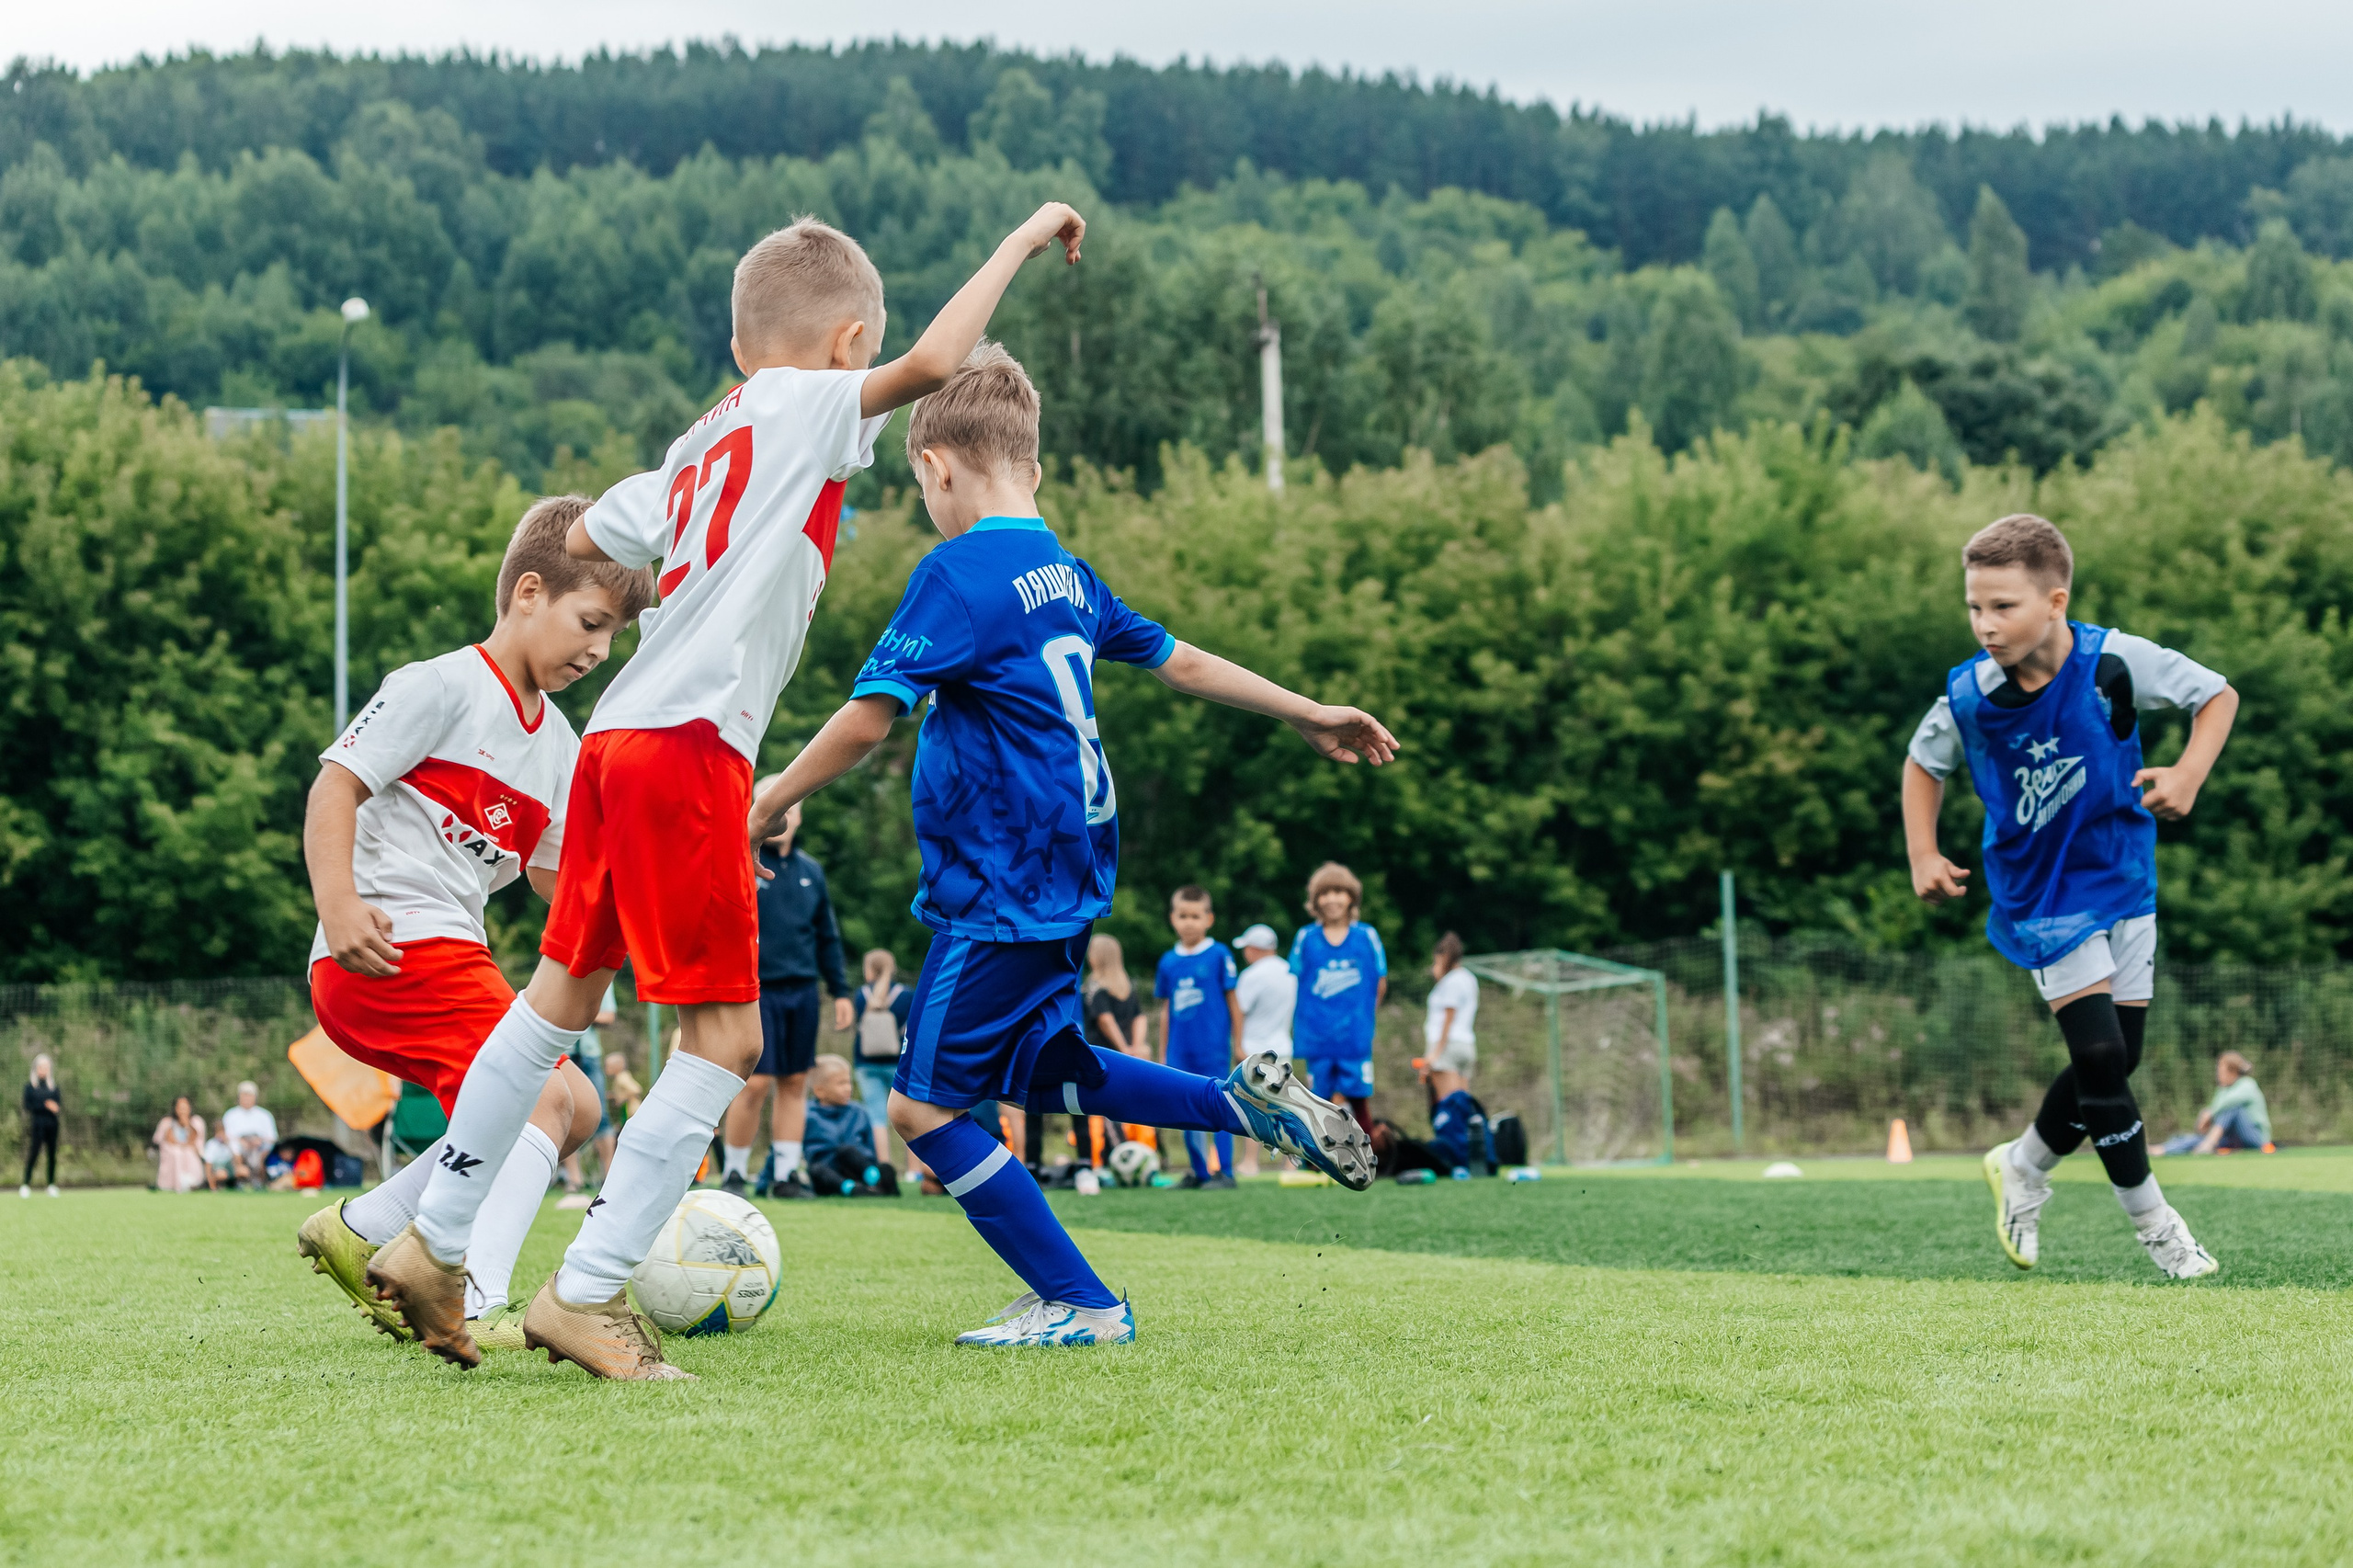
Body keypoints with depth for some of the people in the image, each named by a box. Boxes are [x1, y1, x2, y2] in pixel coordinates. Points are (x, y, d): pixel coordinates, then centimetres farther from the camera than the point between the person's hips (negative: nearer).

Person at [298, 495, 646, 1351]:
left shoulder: (558, 744, 19)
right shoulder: (442, 687, -7)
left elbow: (555, 876, 22)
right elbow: (335, 786, -13)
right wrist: (339, 907, -26)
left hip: (452, 953, 10)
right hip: (387, 950, -10)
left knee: (576, 1108, 13)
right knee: (543, 1095, -21)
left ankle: (361, 1233, 13)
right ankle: (478, 1307, -30)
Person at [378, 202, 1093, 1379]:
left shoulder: (695, 453, 19)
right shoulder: (806, 408, -2)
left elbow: (586, 537, 33)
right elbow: (933, 363, -18)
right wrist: (1025, 239, -7)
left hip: (615, 744, 9)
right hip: (688, 748, -9)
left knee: (561, 997, 20)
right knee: (724, 1032, -3)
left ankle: (431, 1246, 27)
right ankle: (587, 1291, -6)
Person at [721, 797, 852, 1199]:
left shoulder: (810, 871, 13)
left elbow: (827, 936, 19)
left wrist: (840, 991, 15)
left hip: (802, 992, 5)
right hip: (757, 991, -5)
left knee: (795, 1083, 5)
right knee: (756, 1083, -9)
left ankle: (787, 1173, 11)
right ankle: (733, 1172, 4)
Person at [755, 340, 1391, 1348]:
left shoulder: (959, 574, -15)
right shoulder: (1067, 574, 10)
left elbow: (866, 720, -19)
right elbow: (1176, 660, 21)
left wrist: (770, 805, -6)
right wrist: (1306, 714, 33)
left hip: (1000, 892, -9)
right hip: (1068, 880, 9)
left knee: (923, 1106, -3)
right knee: (1034, 1070, 25)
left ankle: (1079, 1305, -3)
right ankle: (1248, 1100, 17)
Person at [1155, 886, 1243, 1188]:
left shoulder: (1219, 956, -3)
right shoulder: (1168, 962, 8)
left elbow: (1233, 1002, 2)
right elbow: (1166, 1010, 14)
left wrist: (1239, 1045, 2)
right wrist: (1164, 1055, 15)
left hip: (1214, 1049, -4)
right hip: (1181, 1051, 4)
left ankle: (1224, 1172, 2)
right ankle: (1198, 1172, 18)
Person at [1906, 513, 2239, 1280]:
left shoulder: (2114, 662, -19)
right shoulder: (1968, 697, -15)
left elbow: (2217, 694, -5)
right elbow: (1924, 763, 6)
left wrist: (2189, 774, -21)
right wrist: (1923, 856, -5)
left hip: (2123, 880, 2)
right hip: (2042, 896, -2)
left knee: (2118, 1061, 7)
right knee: (2099, 1055, -13)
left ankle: (2023, 1167, 32)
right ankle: (2151, 1219, 3)